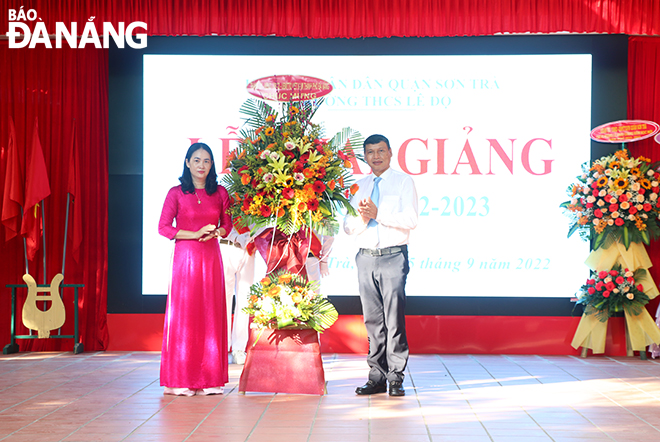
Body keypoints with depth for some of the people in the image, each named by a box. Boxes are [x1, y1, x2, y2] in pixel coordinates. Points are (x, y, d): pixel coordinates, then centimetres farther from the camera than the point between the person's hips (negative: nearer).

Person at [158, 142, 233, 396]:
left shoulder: (220, 193, 8)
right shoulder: (176, 193, -1)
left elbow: (227, 224, 14)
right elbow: (163, 227, -4)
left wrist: (215, 233, -7)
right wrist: (195, 234, -12)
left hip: (211, 258, 3)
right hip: (185, 256, -3)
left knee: (210, 315, 3)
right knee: (183, 315, -3)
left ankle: (208, 379, 9)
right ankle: (180, 380, 3)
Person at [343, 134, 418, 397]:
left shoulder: (404, 182, 4)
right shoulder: (359, 186, 16)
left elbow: (411, 220, -8)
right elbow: (348, 226, 12)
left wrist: (378, 214, -15)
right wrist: (361, 219, -9)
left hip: (393, 257, -4)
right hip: (366, 257, 4)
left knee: (394, 317, -7)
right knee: (372, 319, 5)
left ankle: (396, 378, -2)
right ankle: (377, 377, 9)